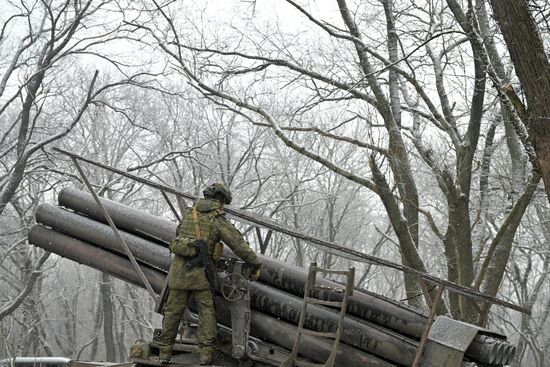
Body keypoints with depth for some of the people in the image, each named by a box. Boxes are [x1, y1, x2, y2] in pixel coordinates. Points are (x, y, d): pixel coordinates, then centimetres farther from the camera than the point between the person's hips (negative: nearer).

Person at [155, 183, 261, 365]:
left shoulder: (188, 214, 11)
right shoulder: (218, 220, -3)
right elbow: (239, 244, -7)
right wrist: (255, 264, 2)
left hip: (179, 270, 4)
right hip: (200, 274, -4)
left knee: (173, 311, 11)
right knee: (206, 312, 7)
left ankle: (164, 352, 12)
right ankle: (205, 353, -1)